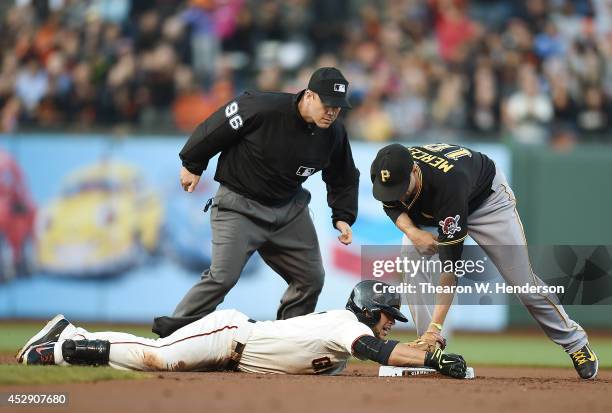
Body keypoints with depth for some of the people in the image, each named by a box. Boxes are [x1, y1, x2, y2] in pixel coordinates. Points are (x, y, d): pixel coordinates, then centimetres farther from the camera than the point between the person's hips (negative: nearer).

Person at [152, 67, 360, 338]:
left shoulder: (334, 133, -8)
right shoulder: (262, 109, -25)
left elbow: (344, 179, 9)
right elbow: (215, 127, -11)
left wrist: (343, 217, -3)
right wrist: (193, 165, -2)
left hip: (289, 208, 6)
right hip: (239, 204, -6)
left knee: (311, 278, 4)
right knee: (223, 276, -18)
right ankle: (171, 332, -6)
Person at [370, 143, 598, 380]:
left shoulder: (446, 184, -47)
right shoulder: (390, 173, -31)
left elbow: (451, 262, -46)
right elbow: (393, 206, -5)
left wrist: (435, 328, -49)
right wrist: (412, 232, -30)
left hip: (487, 196, -5)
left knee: (521, 278, -5)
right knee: (412, 257, -19)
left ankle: (575, 342, 14)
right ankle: (427, 344, -10)